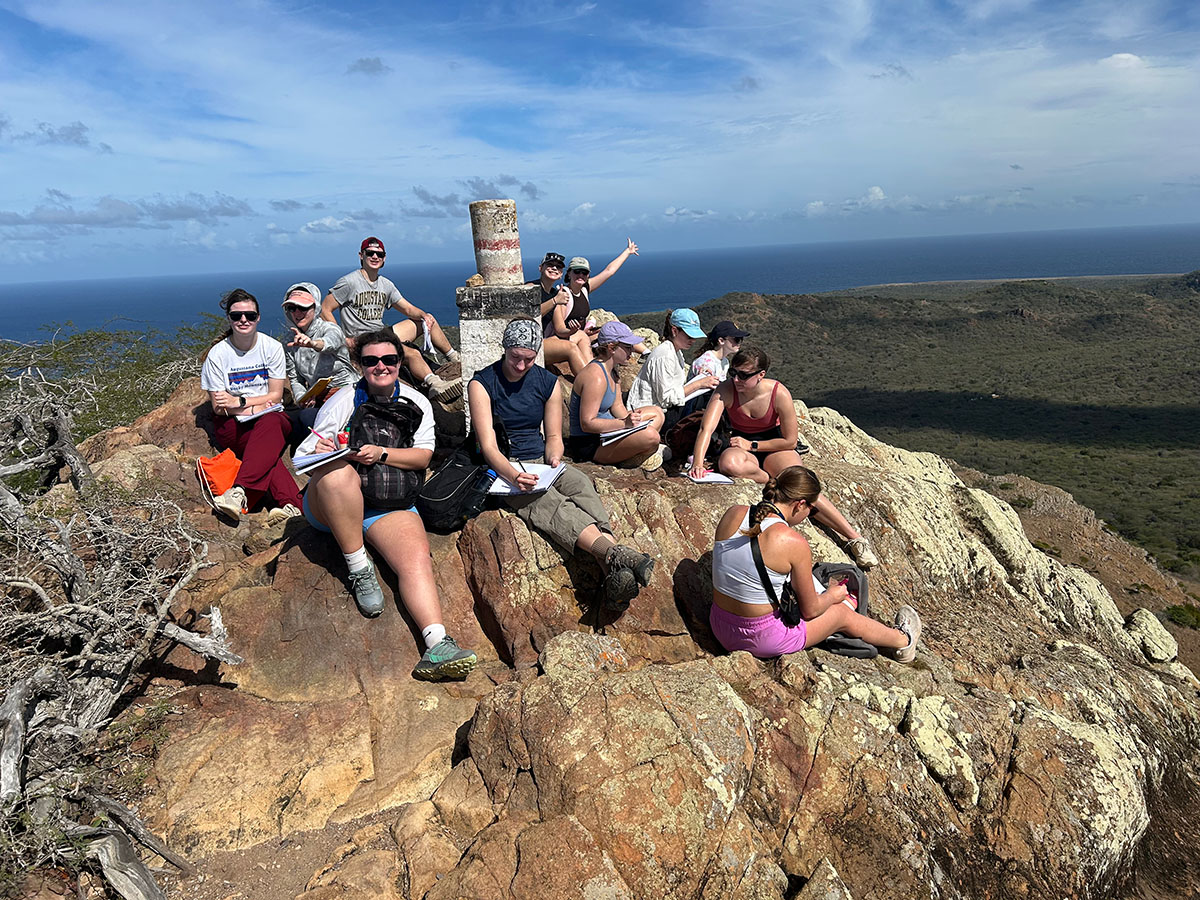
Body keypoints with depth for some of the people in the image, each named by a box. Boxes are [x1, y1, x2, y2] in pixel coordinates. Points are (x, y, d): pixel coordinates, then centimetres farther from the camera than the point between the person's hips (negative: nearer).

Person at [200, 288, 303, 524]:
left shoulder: (272, 347, 2)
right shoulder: (218, 354, -1)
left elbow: (275, 396, 1)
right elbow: (218, 407, -2)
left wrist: (239, 402, -12)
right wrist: (254, 408, -16)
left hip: (272, 418, 1)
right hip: (233, 425, -1)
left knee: (271, 424, -38)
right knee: (270, 442, -35)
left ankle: (240, 490, -52)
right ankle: (291, 503, -51)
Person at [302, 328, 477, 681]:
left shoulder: (416, 403, 13)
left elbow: (422, 457, 2)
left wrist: (380, 454, -16)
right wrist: (320, 451, -21)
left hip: (390, 503, 1)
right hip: (331, 505, -1)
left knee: (418, 557, -26)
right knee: (339, 472, -37)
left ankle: (437, 645, -40)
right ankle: (359, 570, -25)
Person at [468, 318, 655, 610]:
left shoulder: (548, 383, 9)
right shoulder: (482, 384, -4)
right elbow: (488, 446, -13)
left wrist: (554, 457, -11)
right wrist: (513, 474, -32)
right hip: (502, 467, -3)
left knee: (580, 483, -31)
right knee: (548, 501, -36)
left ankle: (613, 576, -51)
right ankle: (614, 553, -58)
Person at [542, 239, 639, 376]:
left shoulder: (585, 289, 3)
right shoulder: (563, 295, -17)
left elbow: (609, 270, 13)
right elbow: (559, 330, -23)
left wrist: (628, 251, 21)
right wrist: (571, 331, -45)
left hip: (581, 336, 9)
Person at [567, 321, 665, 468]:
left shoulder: (612, 371, 8)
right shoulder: (596, 377, -24)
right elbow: (587, 424, -27)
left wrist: (629, 418, -9)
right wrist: (624, 423, -29)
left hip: (604, 433, 11)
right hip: (589, 445, -11)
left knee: (656, 413, 19)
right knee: (650, 435, -30)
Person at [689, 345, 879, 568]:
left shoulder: (779, 394, -20)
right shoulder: (726, 391, -17)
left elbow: (790, 441, -12)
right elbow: (707, 428, -28)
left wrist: (752, 445, -17)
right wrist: (698, 463, -43)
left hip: (775, 447, -1)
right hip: (740, 447, 1)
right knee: (729, 463, -39)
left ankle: (854, 538, -23)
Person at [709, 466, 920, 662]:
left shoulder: (732, 514, -8)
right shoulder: (794, 543, -24)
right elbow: (809, 610, -10)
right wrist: (833, 595, 13)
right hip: (763, 639, -5)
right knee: (842, 613, 20)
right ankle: (903, 641, 47)